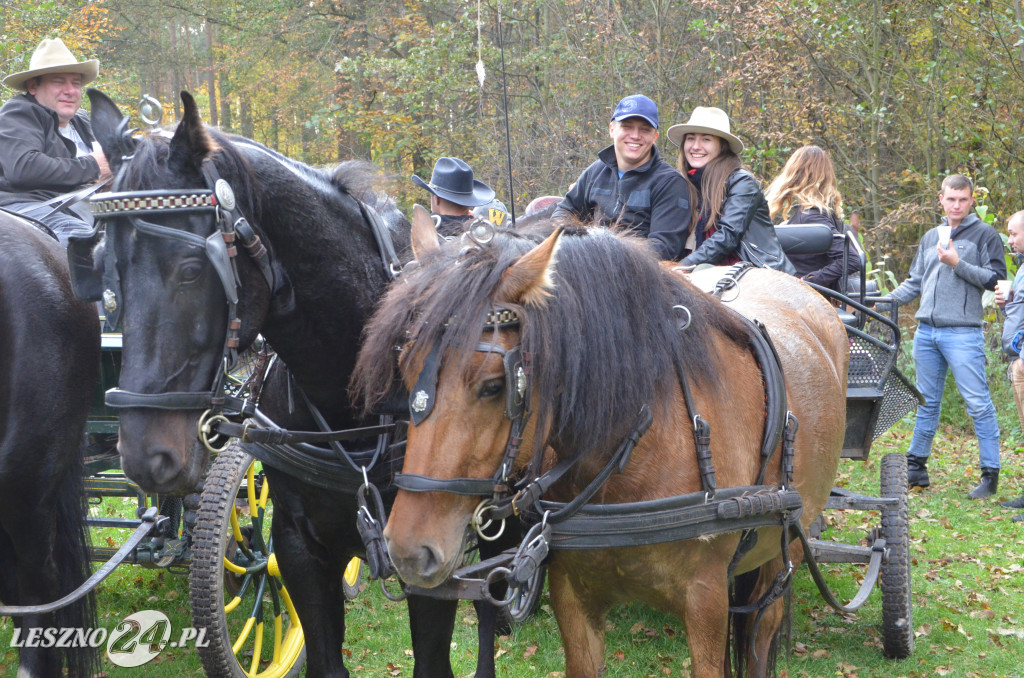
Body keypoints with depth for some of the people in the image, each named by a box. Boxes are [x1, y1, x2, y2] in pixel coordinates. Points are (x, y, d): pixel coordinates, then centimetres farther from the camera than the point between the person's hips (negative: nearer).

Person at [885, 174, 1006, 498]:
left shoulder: (984, 235, 2)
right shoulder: (930, 238, 19)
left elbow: (995, 278, -5)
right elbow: (915, 282, 24)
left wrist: (958, 264, -13)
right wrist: (886, 300, 11)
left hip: (963, 333, -6)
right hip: (926, 331, 6)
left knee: (978, 404, -7)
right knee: (927, 402, 13)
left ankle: (990, 474, -3)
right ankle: (916, 468, 19)